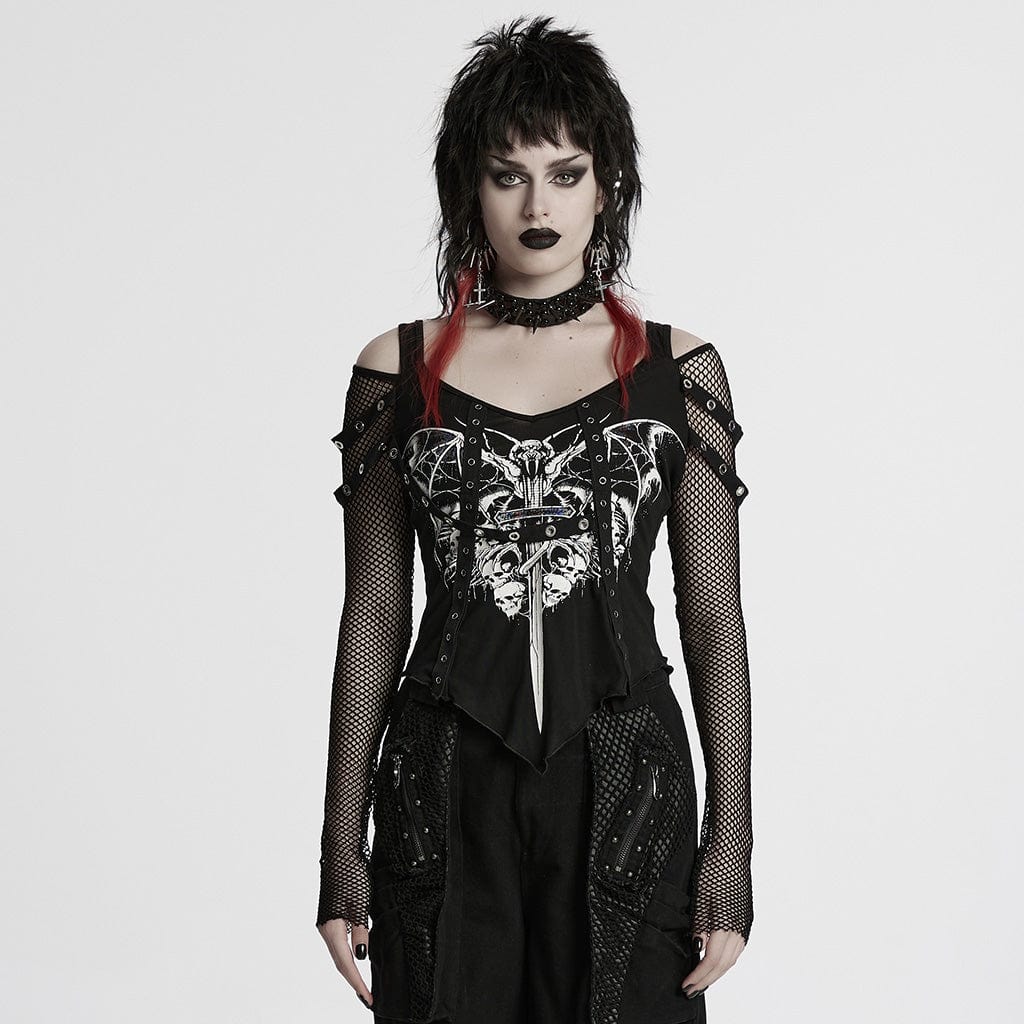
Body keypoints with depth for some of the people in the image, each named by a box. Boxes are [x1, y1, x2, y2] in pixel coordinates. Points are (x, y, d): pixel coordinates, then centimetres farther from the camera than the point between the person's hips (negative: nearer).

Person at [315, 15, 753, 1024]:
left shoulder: (677, 369, 4)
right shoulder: (398, 372, 4)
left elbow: (713, 617, 3)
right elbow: (374, 616, 6)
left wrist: (731, 845, -2)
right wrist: (342, 847, 3)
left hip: (623, 785, 0)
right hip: (446, 785, 0)